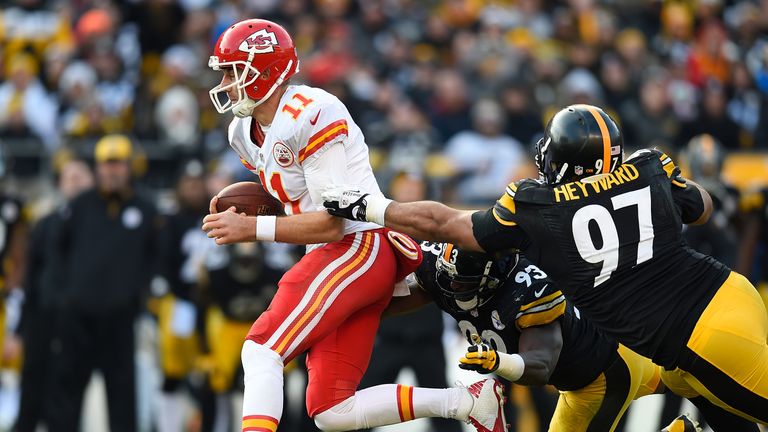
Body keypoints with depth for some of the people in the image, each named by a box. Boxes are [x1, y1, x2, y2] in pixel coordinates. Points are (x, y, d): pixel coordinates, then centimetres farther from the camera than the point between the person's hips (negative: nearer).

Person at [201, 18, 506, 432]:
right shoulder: (244, 133, 12)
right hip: (332, 255, 10)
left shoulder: (310, 115, -17)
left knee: (261, 349, -24)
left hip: (360, 247, -10)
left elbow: (333, 223, -18)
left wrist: (250, 228, -20)